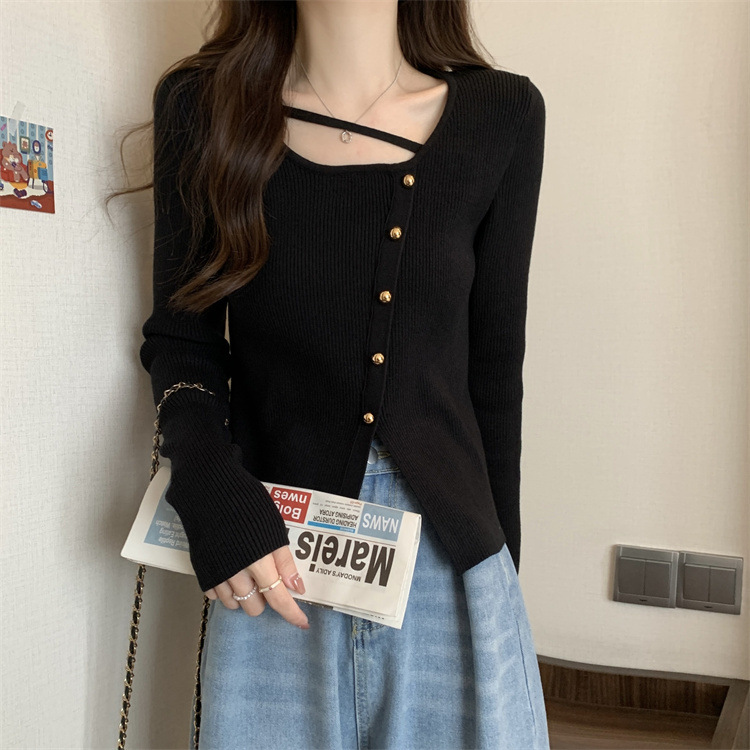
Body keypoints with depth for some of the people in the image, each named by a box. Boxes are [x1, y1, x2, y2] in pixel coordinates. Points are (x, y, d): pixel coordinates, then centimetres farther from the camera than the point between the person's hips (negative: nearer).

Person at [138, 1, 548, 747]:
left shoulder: (503, 113, -1)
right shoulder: (202, 105, -2)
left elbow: (494, 365, 3)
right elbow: (181, 336, 3)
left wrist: (501, 566, 9)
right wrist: (213, 495, -14)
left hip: (452, 561, 1)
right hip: (272, 568, 0)